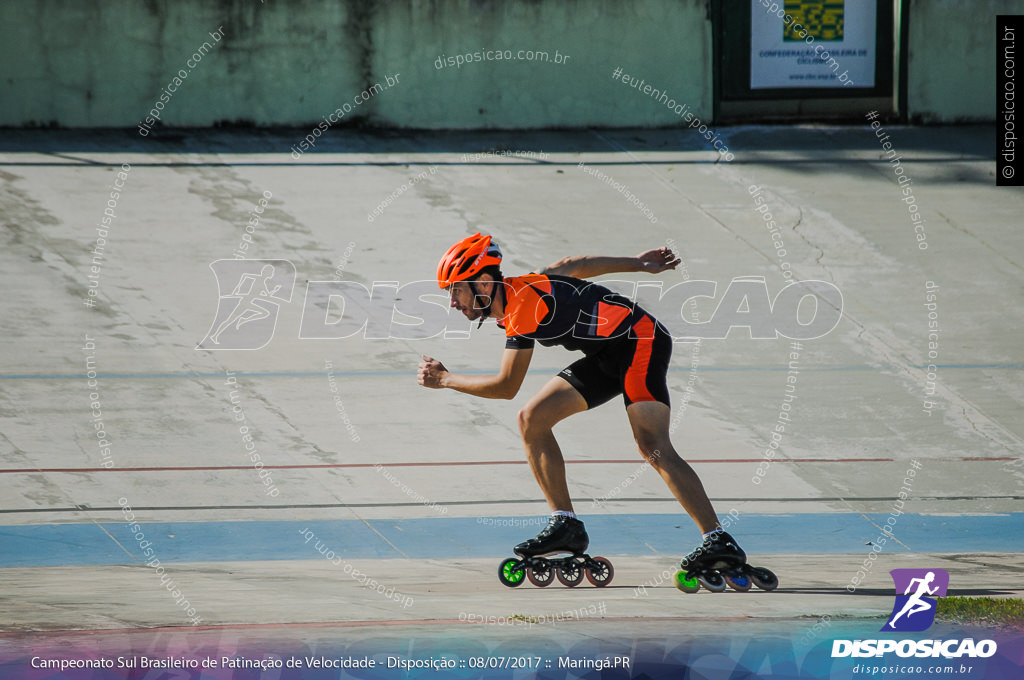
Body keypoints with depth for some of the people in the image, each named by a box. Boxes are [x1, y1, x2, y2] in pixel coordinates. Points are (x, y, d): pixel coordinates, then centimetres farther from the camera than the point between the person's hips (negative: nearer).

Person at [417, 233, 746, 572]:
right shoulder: (514, 294, 7)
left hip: (641, 341, -10)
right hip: (609, 354, 10)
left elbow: (506, 387, -15)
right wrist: (639, 264, 33)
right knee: (532, 419, 2)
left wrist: (446, 380, -1)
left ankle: (718, 541, -29)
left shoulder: (524, 301, -21)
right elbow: (571, 266, 24)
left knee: (653, 446, -25)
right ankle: (566, 526, 4)